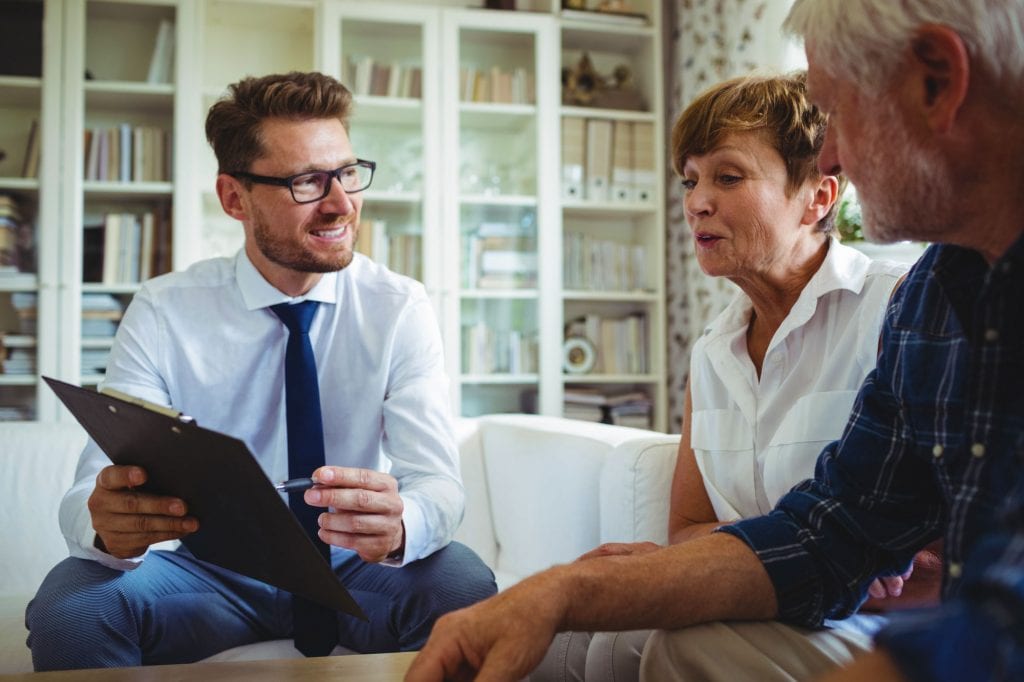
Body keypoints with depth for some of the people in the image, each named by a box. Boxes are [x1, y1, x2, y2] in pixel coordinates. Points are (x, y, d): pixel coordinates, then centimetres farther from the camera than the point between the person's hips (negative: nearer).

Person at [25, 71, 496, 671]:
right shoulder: (163, 312, -8)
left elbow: (438, 482, -16)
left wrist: (398, 524, -41)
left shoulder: (399, 307, -8)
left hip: (352, 568, 0)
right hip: (213, 572, 0)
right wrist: (107, 525, -41)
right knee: (70, 605, -28)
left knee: (463, 587, -30)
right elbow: (93, 490, -15)